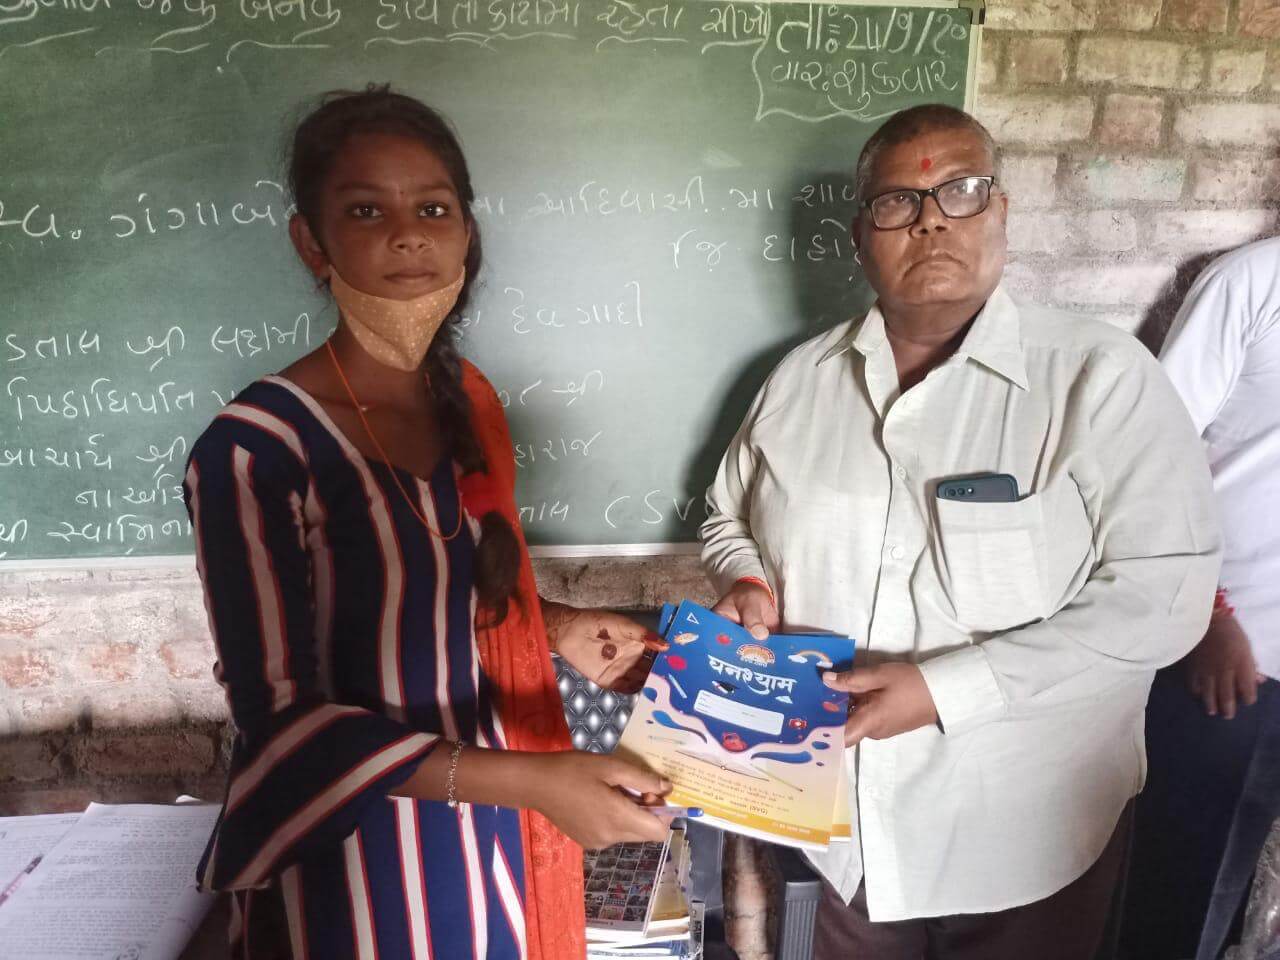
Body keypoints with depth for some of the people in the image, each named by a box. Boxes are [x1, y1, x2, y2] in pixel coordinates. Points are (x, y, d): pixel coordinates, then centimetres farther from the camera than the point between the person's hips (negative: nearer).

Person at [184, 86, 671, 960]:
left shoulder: (467, 400, -1)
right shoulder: (258, 448, -22)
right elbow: (280, 719, -22)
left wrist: (560, 628, -3)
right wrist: (528, 778, -29)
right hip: (360, 851, -6)